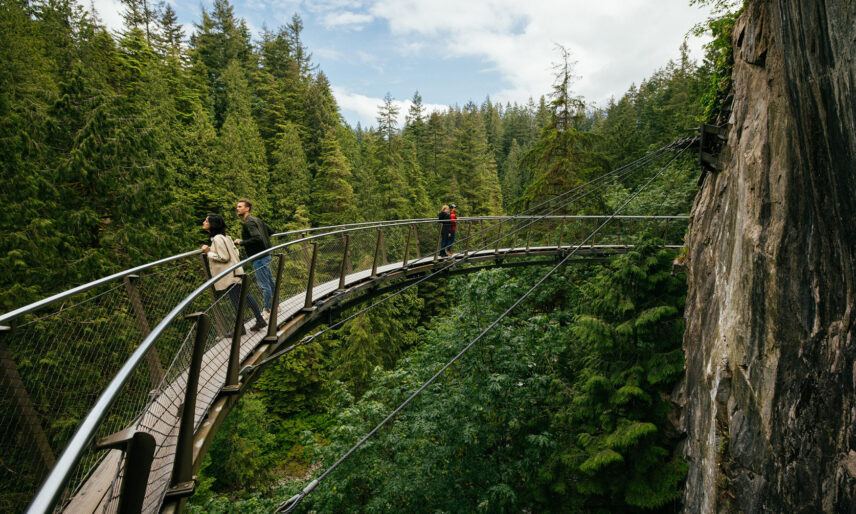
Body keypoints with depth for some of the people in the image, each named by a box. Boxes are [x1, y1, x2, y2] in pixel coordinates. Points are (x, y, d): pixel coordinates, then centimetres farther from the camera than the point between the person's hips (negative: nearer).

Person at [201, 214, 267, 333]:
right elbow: (235, 252, 17)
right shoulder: (223, 237, 13)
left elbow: (224, 257, -20)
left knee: (236, 301, -2)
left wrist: (208, 253, -11)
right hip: (234, 273, 10)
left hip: (230, 276, -10)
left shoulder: (217, 239, -17)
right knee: (245, 295, 13)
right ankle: (260, 320, 18)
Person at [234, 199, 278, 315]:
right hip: (265, 254, 10)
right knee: (270, 281, 18)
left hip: (259, 258, -10)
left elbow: (257, 238, -29)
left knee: (264, 284, 0)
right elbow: (271, 231, 19)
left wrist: (241, 242, -19)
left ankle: (268, 310, 10)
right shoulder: (256, 220, 12)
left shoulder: (248, 222, -17)